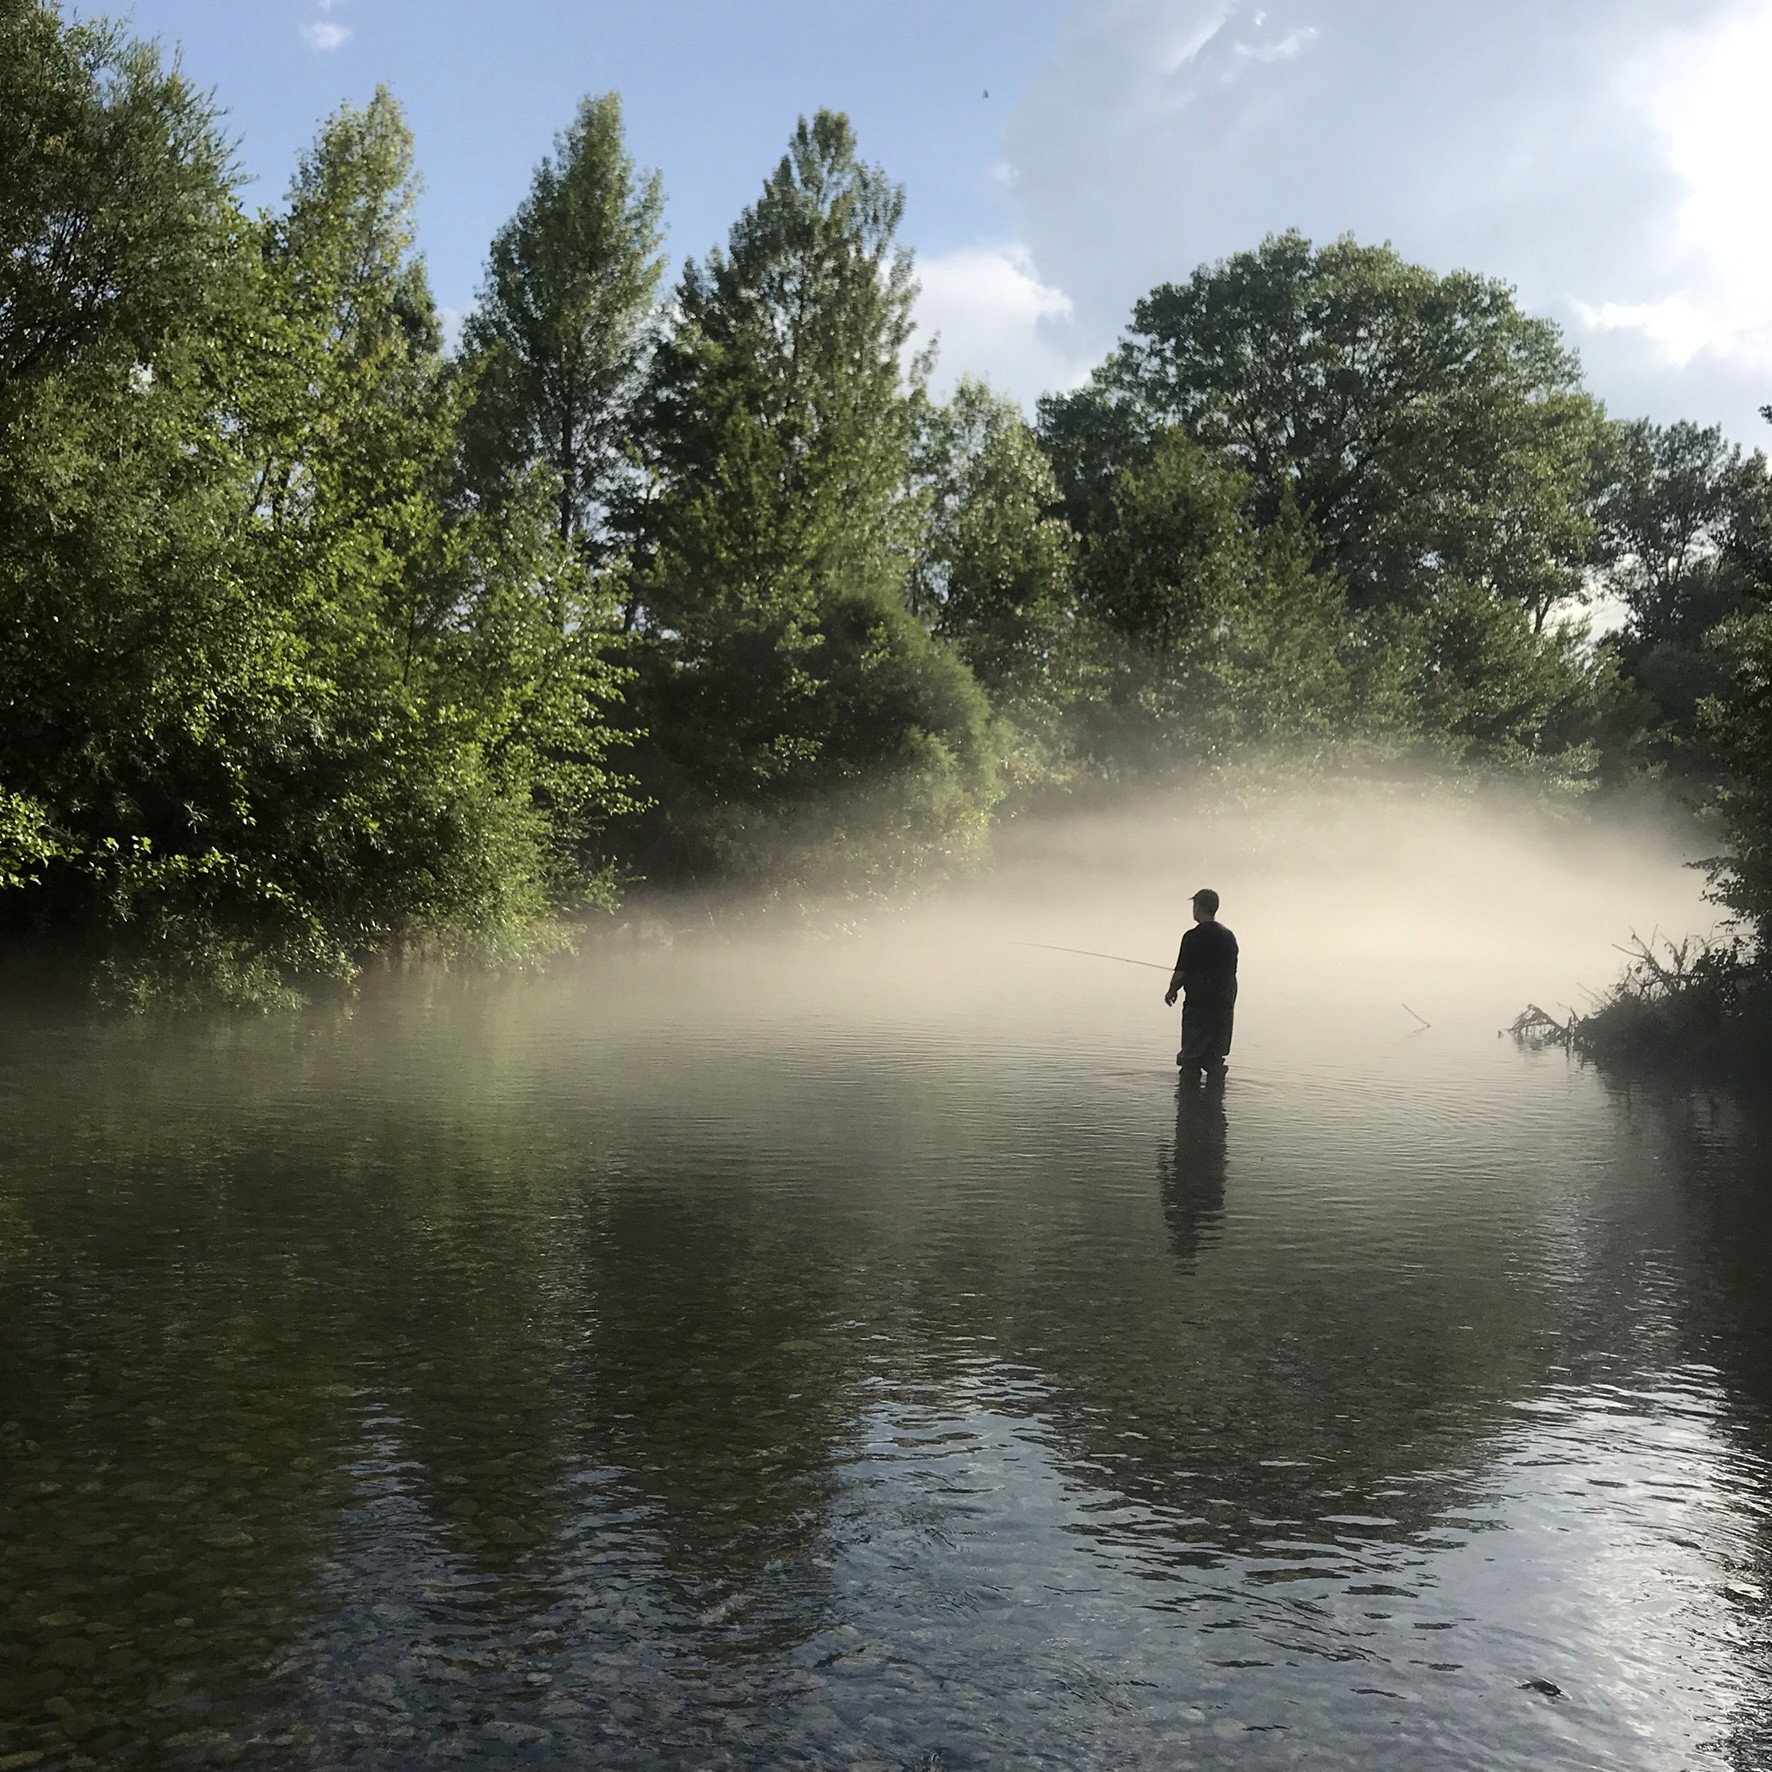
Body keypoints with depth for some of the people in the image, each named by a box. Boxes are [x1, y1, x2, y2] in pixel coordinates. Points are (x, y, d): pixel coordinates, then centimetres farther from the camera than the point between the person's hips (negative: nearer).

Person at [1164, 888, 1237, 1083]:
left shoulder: (1194, 937, -12)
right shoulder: (1229, 936, 10)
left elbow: (1181, 971, -11)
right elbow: (1231, 971, 16)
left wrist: (1172, 990, 6)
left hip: (1198, 1005, -6)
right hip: (1225, 1004, 6)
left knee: (1190, 1059, -1)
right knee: (1215, 1059, 10)